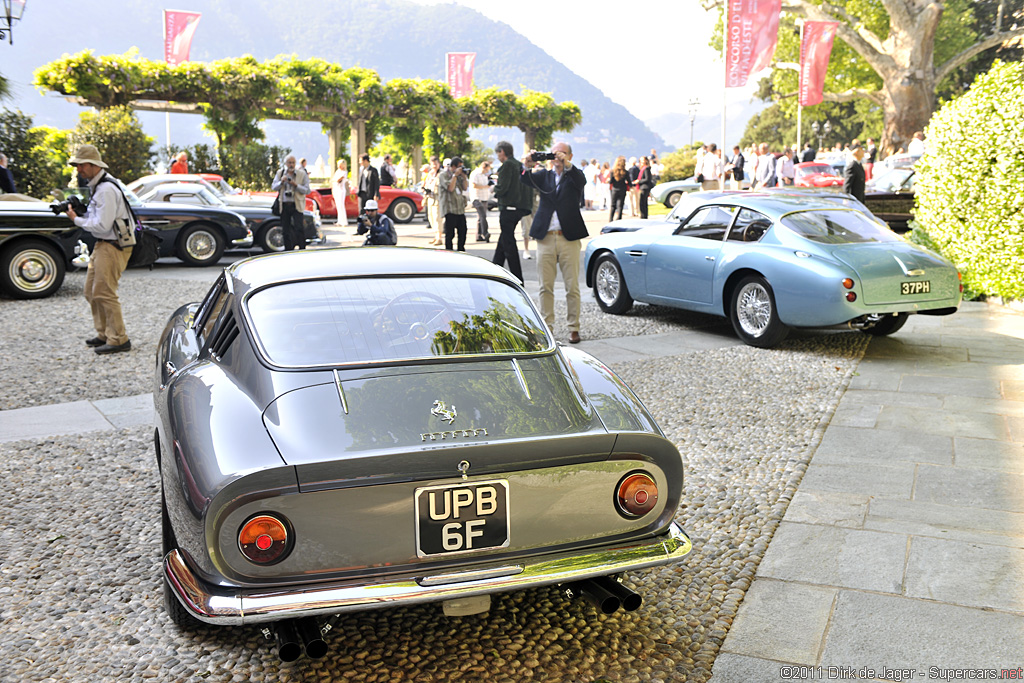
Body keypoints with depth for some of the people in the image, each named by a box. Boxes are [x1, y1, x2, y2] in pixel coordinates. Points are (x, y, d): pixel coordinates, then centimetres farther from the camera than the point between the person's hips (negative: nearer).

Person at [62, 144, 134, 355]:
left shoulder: (106, 189, -20)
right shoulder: (97, 185, 13)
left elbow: (102, 225, -23)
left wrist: (77, 220, -11)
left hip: (113, 246, -11)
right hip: (102, 245, 11)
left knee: (104, 293, -9)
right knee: (91, 291, 14)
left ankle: (119, 340, -2)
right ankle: (104, 334, 24)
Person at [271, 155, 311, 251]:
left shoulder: (302, 174, 2)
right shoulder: (280, 173, 11)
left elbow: (307, 190, -3)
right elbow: (273, 187, 7)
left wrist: (296, 185, -16)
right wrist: (281, 182, -10)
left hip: (297, 205, -3)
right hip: (284, 205, 3)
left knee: (299, 228, -13)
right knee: (285, 230, 5)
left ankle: (302, 249, -6)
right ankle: (288, 250, 14)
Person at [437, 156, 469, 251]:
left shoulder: (459, 175, 15)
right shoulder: (443, 175, -6)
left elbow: (465, 188, 12)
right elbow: (450, 188, -18)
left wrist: (464, 176, 2)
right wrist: (455, 175, -14)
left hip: (460, 208, 7)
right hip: (450, 209, -7)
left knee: (462, 231, 9)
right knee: (450, 233, -5)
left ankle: (461, 252, 20)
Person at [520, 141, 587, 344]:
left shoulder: (574, 176, 6)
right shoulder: (544, 175, 11)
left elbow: (581, 180, -17)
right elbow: (526, 180, -5)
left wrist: (567, 165, -34)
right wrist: (527, 167, -27)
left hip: (569, 238, -2)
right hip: (545, 238, 2)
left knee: (572, 287, 1)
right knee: (545, 287, 5)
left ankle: (574, 328, 9)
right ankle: (547, 326, 13)